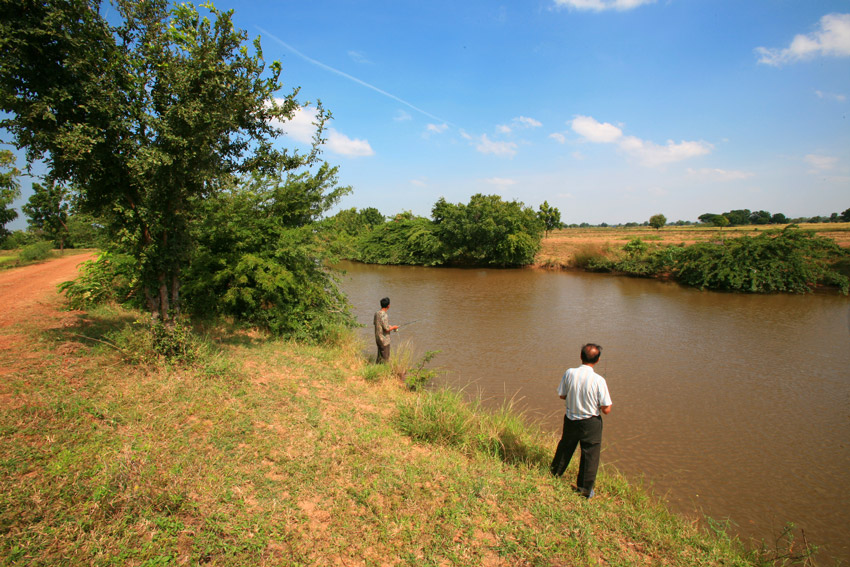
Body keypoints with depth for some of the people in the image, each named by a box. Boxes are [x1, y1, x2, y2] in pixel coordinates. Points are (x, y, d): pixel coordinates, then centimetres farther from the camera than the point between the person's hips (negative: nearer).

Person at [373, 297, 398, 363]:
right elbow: (387, 329, -25)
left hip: (378, 338, 8)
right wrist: (393, 327, -5)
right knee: (385, 358, 4)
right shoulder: (384, 316, -25)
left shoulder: (377, 313, 0)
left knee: (380, 355, 21)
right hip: (384, 340, -8)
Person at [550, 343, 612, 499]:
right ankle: (585, 489, 26)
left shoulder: (569, 373, -14)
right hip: (591, 423, -4)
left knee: (565, 446, 26)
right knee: (590, 454, 14)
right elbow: (606, 410, -16)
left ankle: (555, 472, 47)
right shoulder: (599, 380, -22)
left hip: (570, 419, 4)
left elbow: (562, 395, 0)